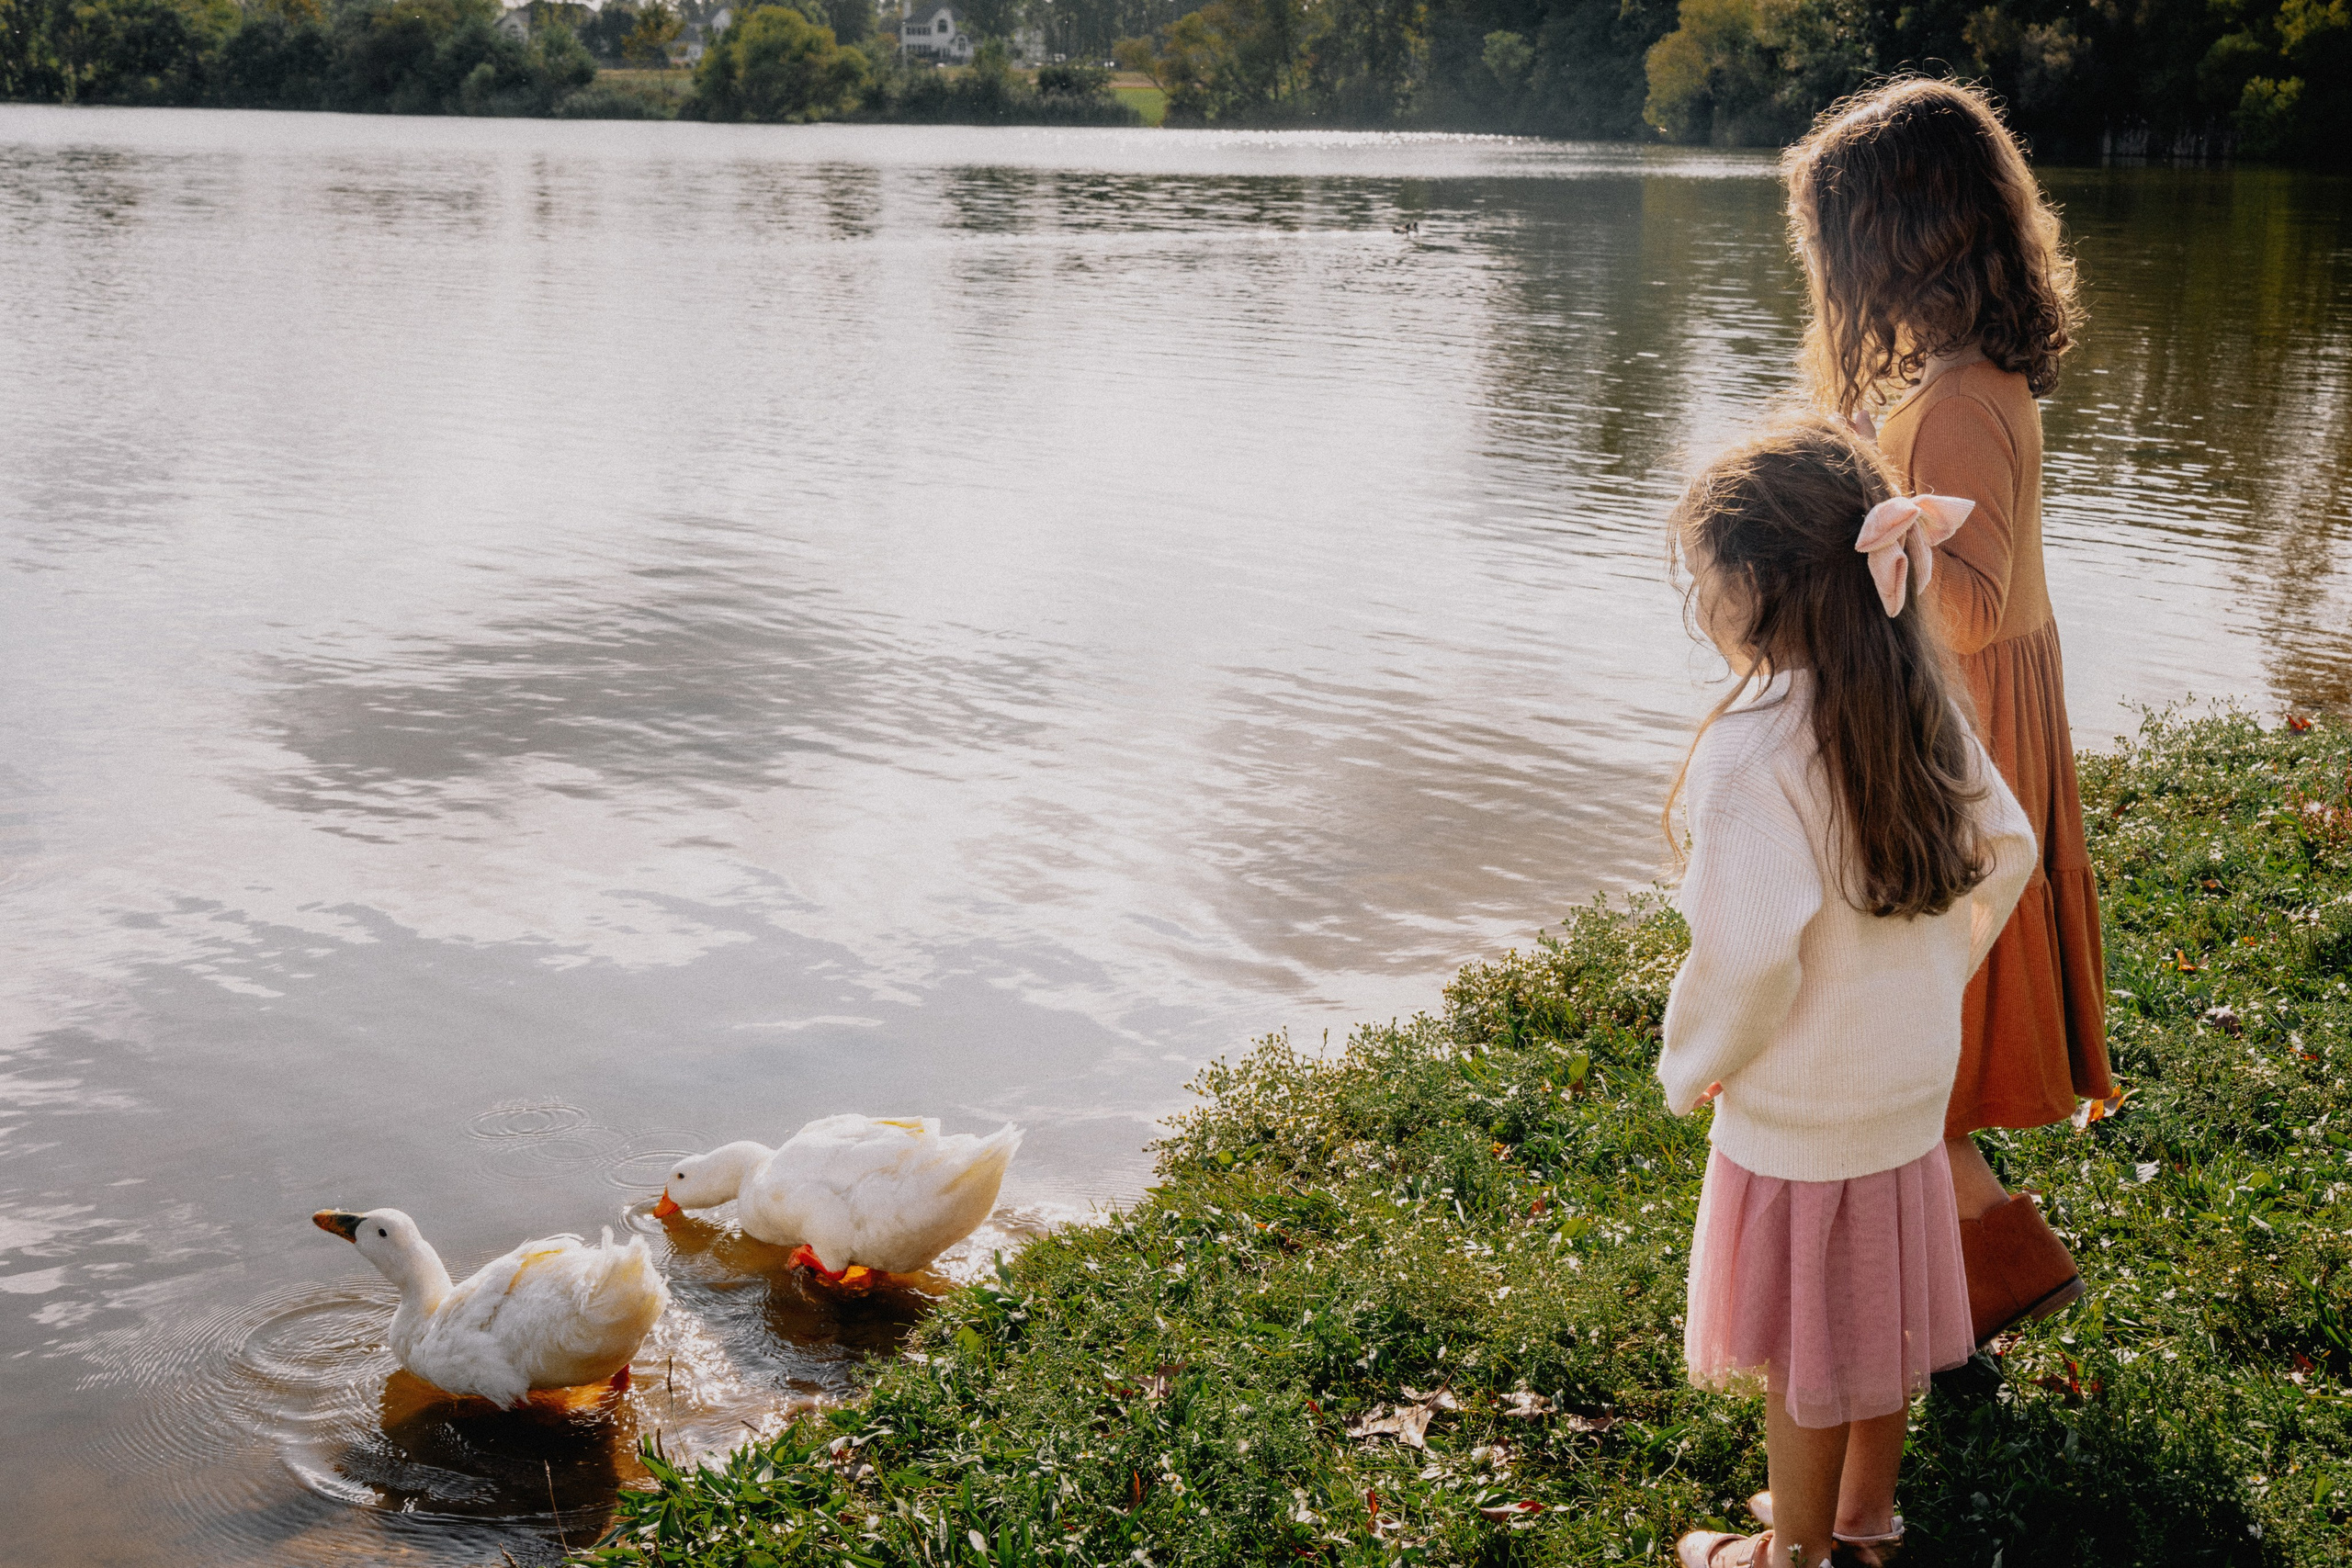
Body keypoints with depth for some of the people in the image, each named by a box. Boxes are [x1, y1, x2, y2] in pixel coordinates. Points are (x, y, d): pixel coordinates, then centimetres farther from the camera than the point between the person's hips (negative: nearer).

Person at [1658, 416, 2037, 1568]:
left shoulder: (1753, 753, -27)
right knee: (1880, 1302, 23)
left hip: (1798, 1110, -7)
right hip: (1915, 1082, 7)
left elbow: (1748, 962, -27)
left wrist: (1690, 1069, -9)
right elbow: (2006, 852, 6)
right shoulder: (1925, 710, -4)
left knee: (1804, 1344, 11)